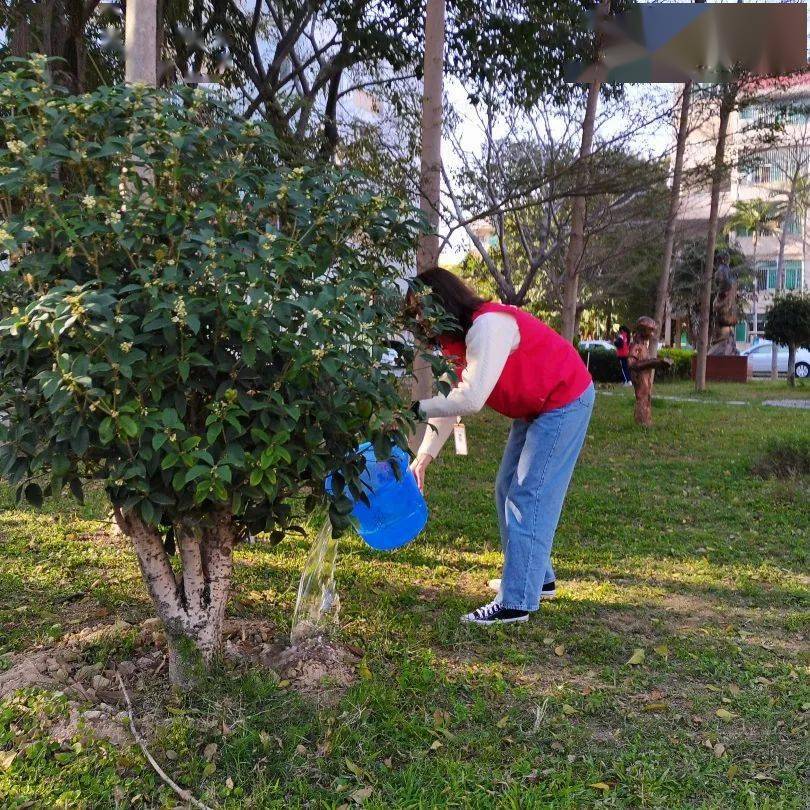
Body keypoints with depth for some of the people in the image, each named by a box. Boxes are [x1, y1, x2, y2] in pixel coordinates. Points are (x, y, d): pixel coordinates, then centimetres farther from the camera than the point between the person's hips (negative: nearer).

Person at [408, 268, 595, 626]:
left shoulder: (488, 326, -29)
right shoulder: (455, 339, 2)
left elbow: (470, 399, -37)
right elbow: (450, 401, 0)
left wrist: (415, 408, -29)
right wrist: (423, 457, -8)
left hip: (564, 403, -10)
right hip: (534, 408, 10)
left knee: (529, 496, -13)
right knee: (508, 490, 13)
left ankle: (516, 603, -8)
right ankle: (537, 577, 25)